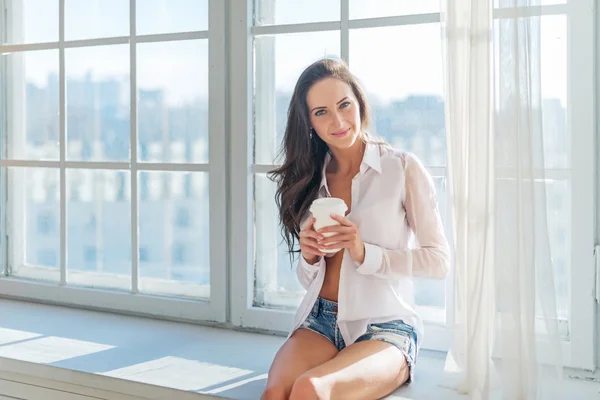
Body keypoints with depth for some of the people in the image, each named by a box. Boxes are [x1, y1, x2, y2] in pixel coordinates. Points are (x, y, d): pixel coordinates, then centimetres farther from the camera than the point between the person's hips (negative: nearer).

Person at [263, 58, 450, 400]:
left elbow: (439, 260, -4)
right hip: (320, 322, 3)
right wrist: (309, 258, -6)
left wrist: (365, 253, -15)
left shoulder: (403, 168, -1)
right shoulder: (310, 179, 12)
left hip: (385, 328, -3)